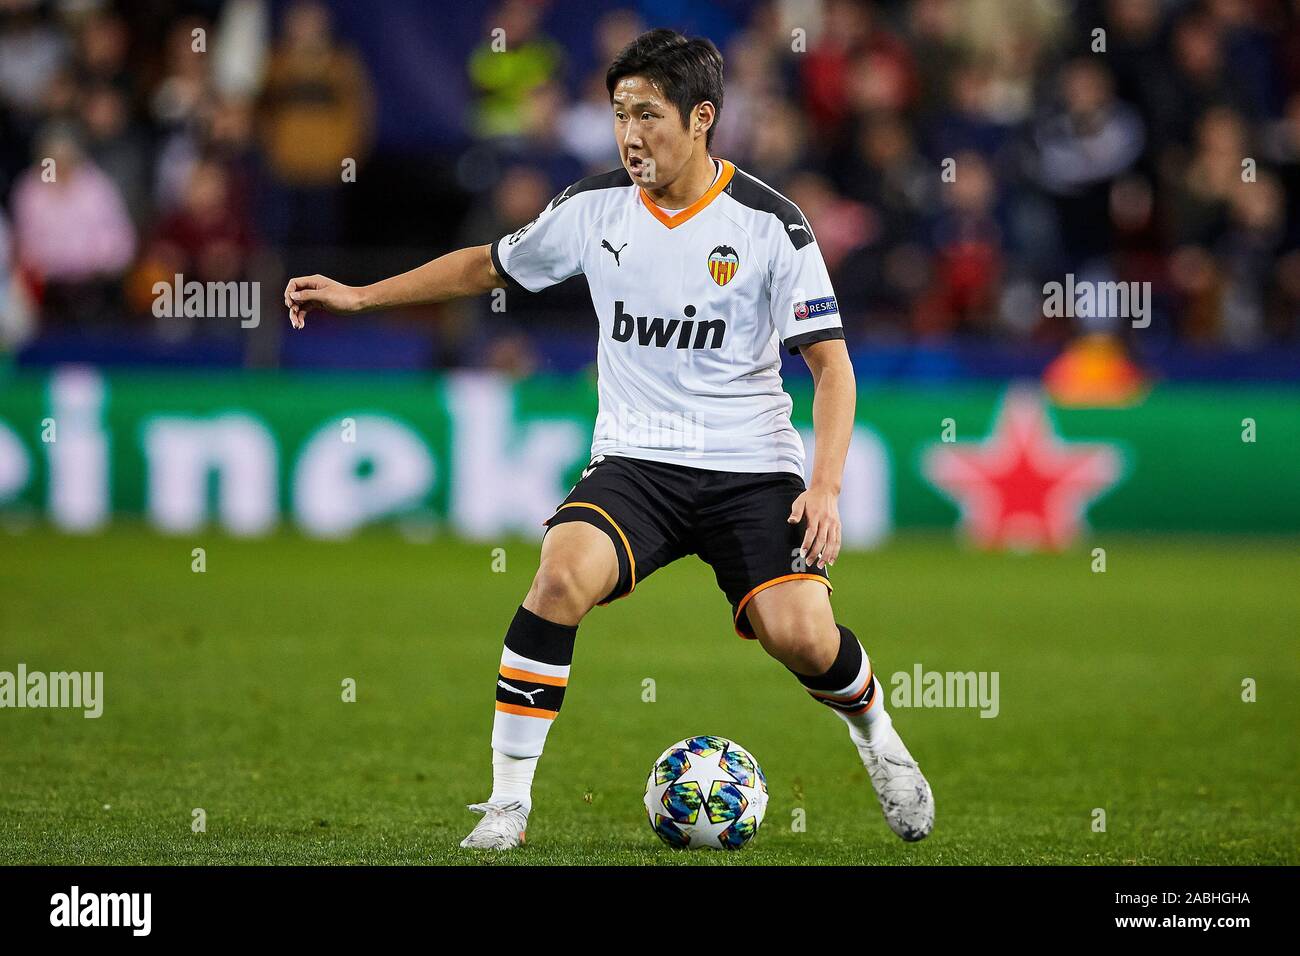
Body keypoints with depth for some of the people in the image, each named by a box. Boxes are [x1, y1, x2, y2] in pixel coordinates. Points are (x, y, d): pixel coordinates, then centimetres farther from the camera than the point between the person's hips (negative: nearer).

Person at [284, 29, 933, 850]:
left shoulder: (768, 222, -6)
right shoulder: (595, 208, 3)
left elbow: (830, 363, -4)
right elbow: (489, 266, 19)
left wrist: (826, 487, -16)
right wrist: (359, 296, 16)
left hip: (752, 468, -2)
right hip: (636, 464, 2)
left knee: (800, 635, -19)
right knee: (563, 574, -27)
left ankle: (876, 736, 18)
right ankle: (510, 798, -18)